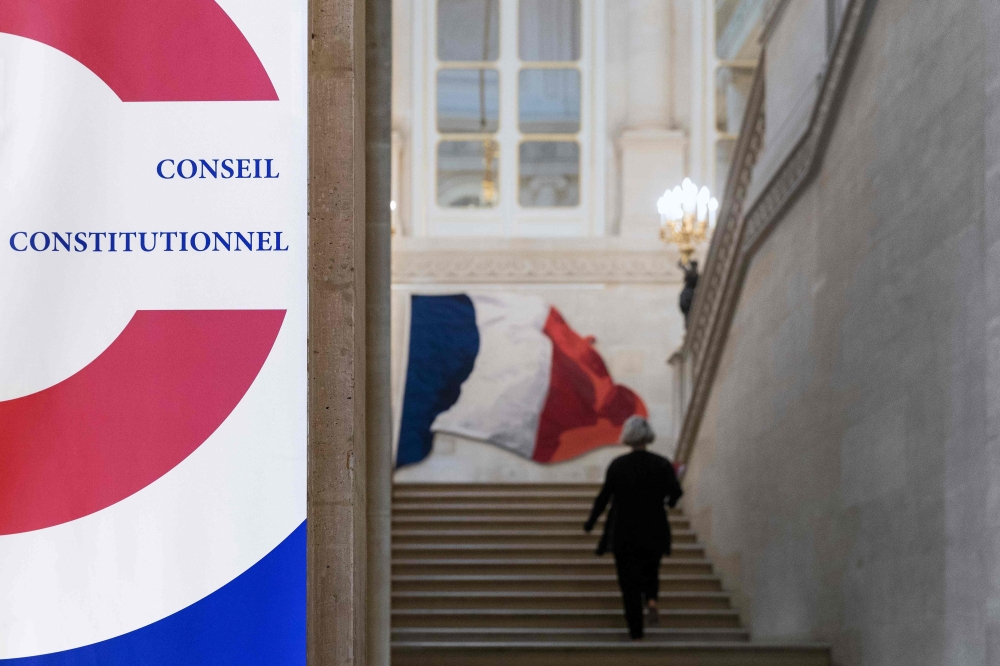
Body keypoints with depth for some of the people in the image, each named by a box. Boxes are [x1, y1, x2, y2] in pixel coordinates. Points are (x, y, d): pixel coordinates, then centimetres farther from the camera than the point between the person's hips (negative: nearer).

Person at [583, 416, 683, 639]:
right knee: (650, 571, 22)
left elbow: (604, 497, -4)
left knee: (629, 581, 6)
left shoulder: (617, 465, -6)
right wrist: (669, 501, 10)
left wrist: (590, 523, 8)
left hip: (624, 533, -1)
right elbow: (675, 491, -14)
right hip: (654, 532, 1)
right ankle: (652, 600, -8)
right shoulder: (661, 464, -5)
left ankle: (635, 629, 3)